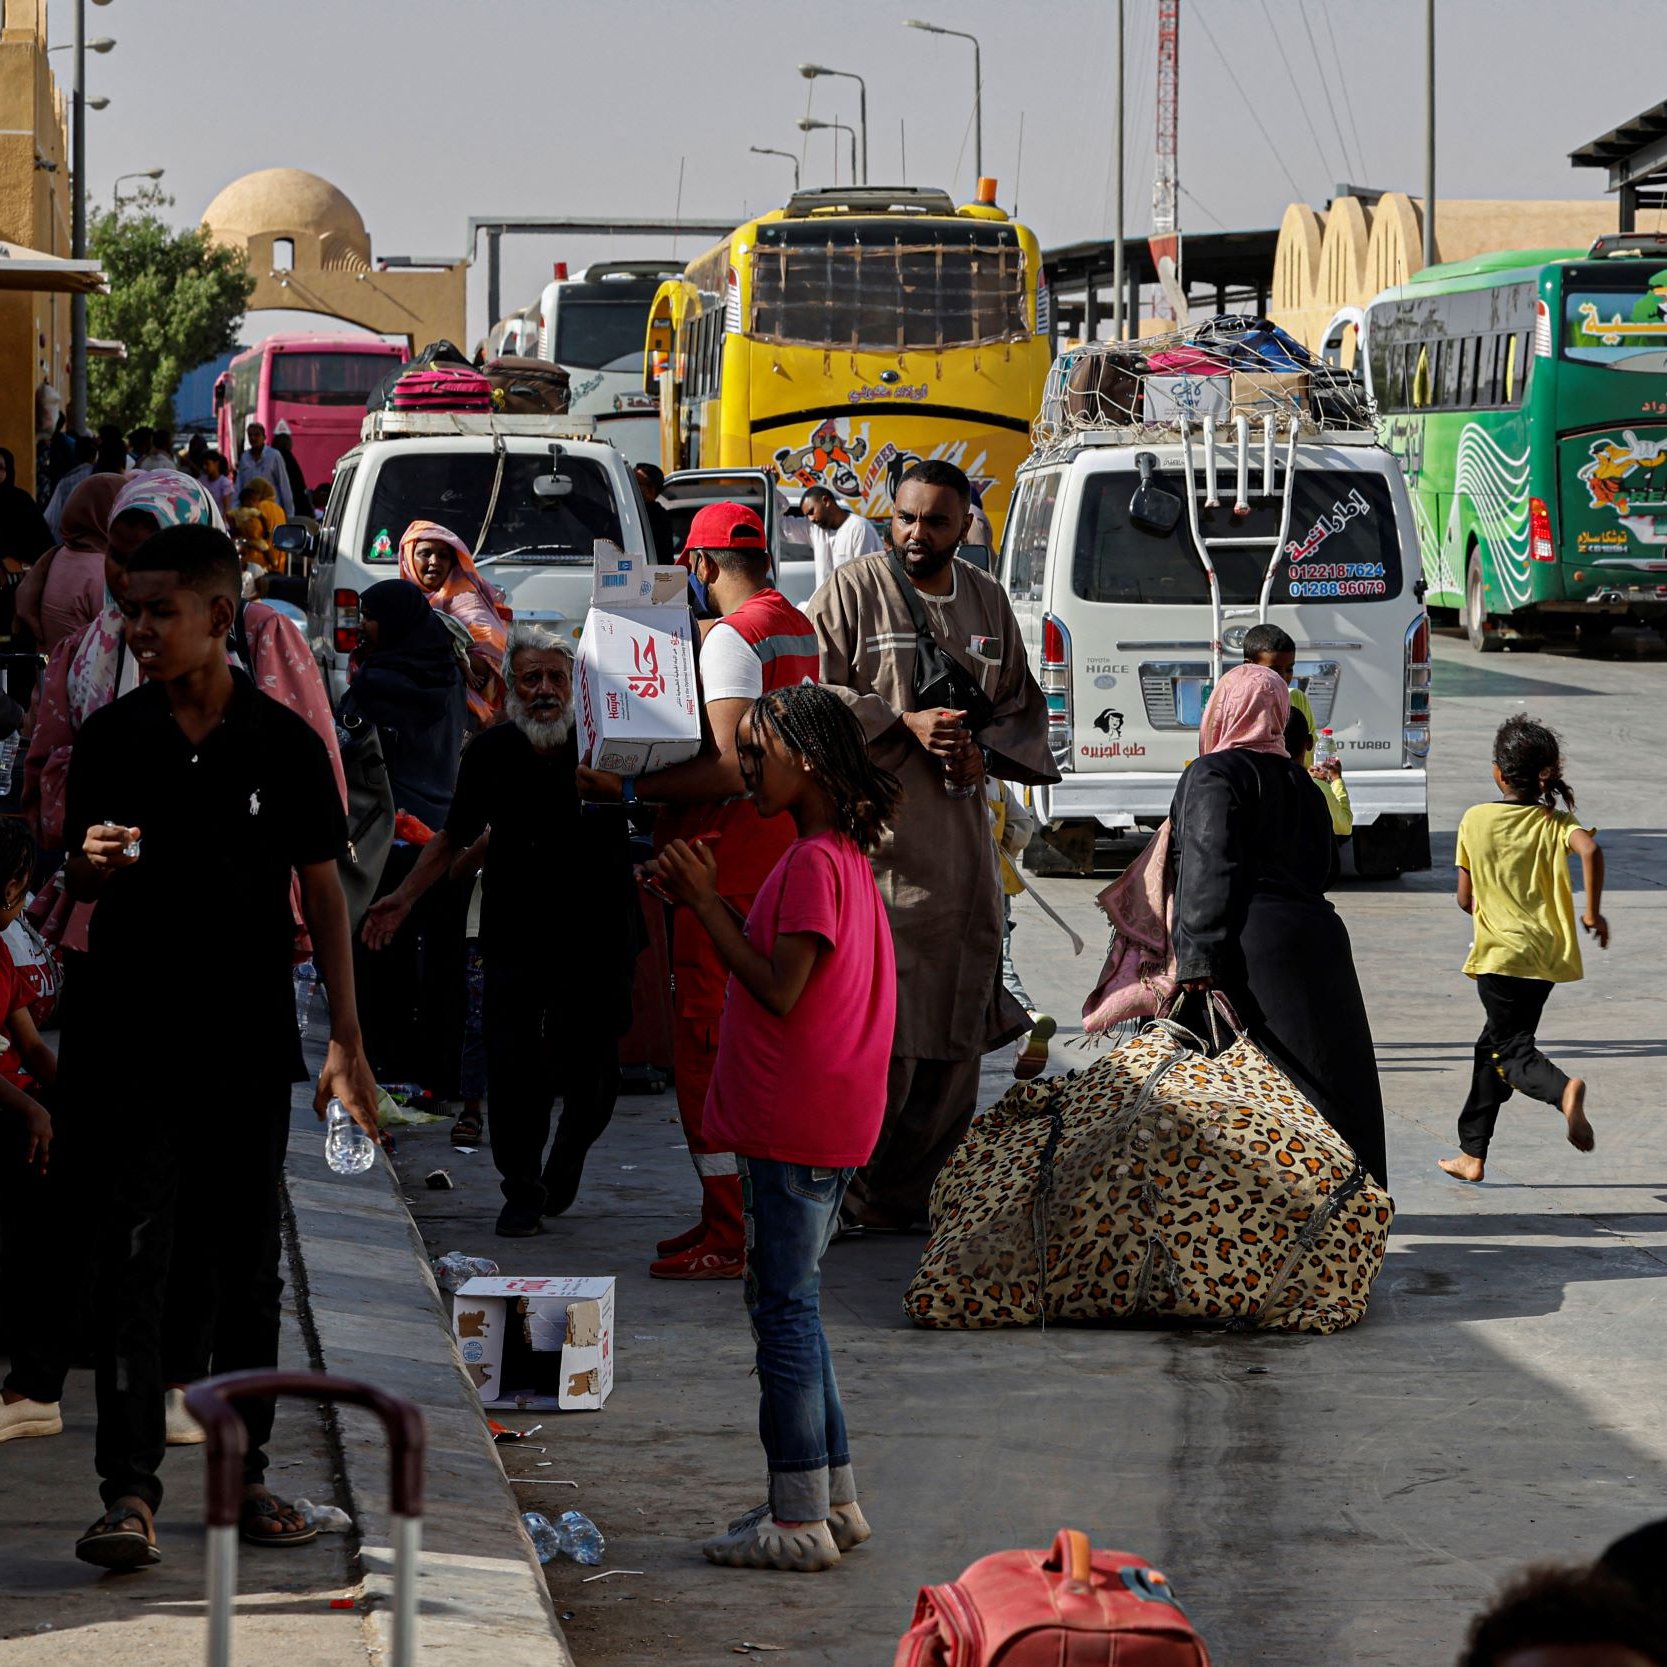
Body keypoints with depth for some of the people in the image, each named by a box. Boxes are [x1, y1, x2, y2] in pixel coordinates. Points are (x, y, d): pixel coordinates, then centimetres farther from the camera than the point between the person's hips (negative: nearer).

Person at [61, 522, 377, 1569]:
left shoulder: (283, 744, -1)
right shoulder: (110, 740, 1)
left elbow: (322, 892, 4)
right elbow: (83, 885, 10)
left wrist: (348, 1040, 2)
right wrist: (92, 865, -15)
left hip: (248, 1045, 0)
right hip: (130, 1039, 0)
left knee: (248, 1265, 9)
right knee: (132, 1258, -6)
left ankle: (246, 1471, 20)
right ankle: (130, 1492, -8)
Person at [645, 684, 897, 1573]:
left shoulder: (812, 863, -17)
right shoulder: (840, 854, 14)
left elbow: (779, 990, -20)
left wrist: (706, 904, -14)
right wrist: (710, 902, 8)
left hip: (794, 1126, -10)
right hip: (822, 1123, 10)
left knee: (784, 1309, -5)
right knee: (788, 1303, 16)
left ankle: (800, 1521, -2)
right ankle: (832, 1498, 22)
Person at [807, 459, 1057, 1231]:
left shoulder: (987, 601, 13)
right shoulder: (853, 589, -2)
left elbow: (1024, 709, 19)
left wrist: (986, 753, -3)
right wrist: (904, 723, -16)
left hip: (958, 842, 6)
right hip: (870, 840, -6)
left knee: (952, 1038, 6)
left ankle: (894, 1198, 16)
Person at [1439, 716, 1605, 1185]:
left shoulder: (1475, 820, -3)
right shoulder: (1557, 822, 0)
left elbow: (1465, 898, 1)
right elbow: (1590, 850, -22)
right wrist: (1593, 912, -12)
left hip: (1500, 952, -4)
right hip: (1546, 951, 4)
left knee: (1511, 1049, -2)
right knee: (1494, 1044, 17)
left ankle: (1563, 1091, -36)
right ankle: (1472, 1153, 20)